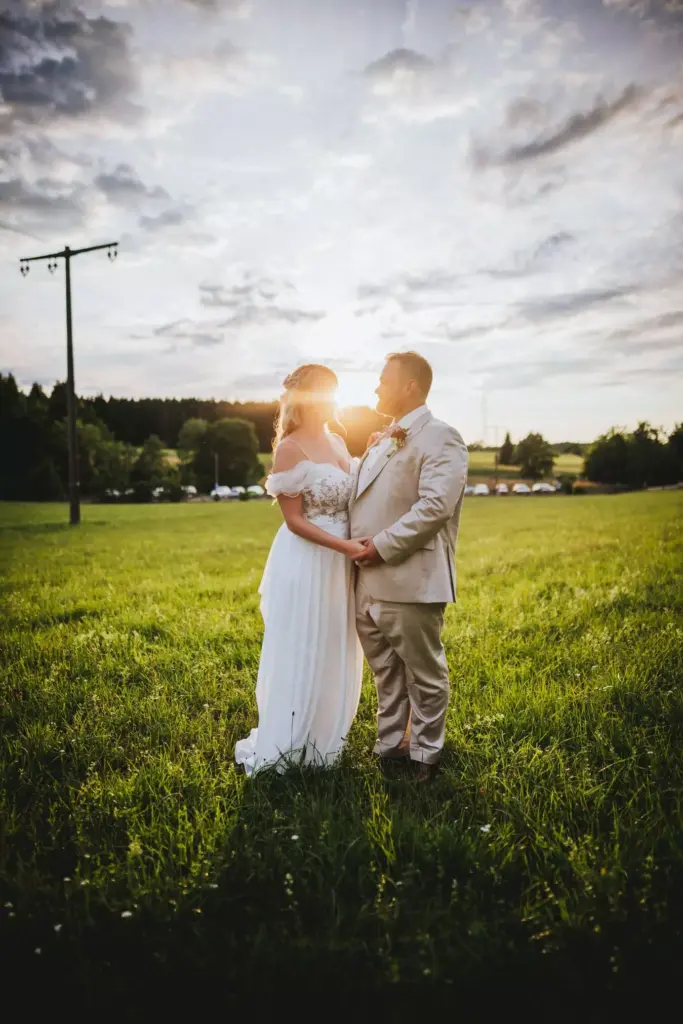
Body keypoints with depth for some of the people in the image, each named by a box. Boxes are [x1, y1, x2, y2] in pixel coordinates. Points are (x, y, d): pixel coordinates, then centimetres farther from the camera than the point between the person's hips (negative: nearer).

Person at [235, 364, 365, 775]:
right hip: (307, 562, -8)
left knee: (334, 656, 17)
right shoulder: (290, 448, -13)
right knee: (301, 657, 4)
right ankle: (286, 749, 22)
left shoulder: (338, 442, 10)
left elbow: (353, 492, 12)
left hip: (340, 564, 8)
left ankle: (322, 743, 34)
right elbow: (294, 520, -15)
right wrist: (344, 546, -21)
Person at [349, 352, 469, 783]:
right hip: (369, 582, 8)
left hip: (410, 582, -8)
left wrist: (384, 545, -20)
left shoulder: (439, 437, -9)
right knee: (386, 674, 20)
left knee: (424, 675, 8)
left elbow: (435, 506, -21)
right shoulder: (382, 439, 19)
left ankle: (426, 754, 24)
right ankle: (390, 745, 34)